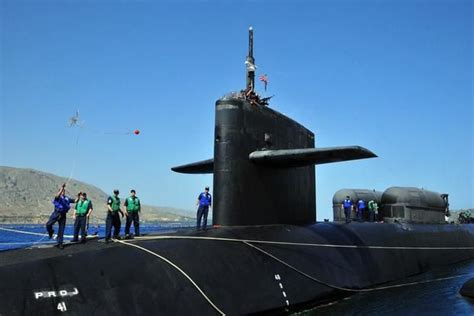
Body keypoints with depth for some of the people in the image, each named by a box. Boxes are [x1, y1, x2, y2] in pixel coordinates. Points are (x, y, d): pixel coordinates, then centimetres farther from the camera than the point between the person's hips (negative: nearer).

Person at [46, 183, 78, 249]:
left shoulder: (67, 198, 18)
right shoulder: (58, 197, 3)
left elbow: (75, 201, 22)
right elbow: (57, 196, -22)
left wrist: (78, 196, 5)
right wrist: (62, 188, -28)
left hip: (63, 215, 4)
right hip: (56, 213, -4)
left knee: (61, 229, 4)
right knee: (48, 224, -17)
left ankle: (60, 243, 12)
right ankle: (51, 232, 17)